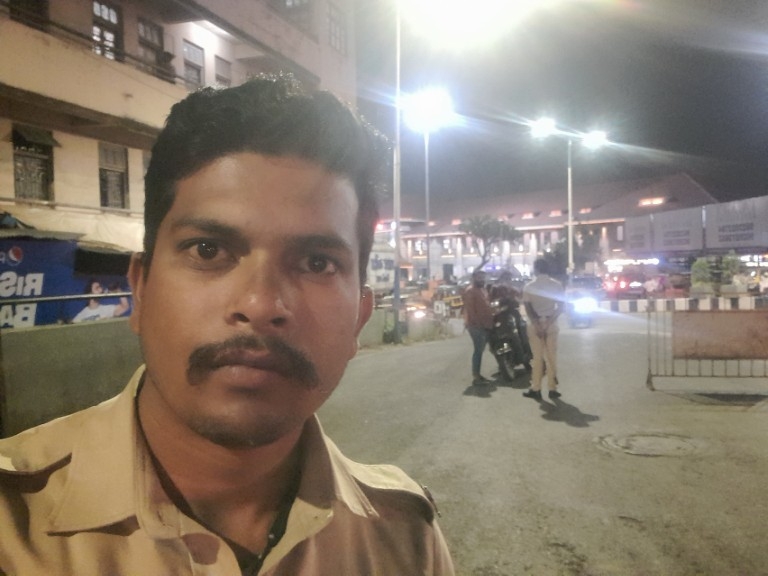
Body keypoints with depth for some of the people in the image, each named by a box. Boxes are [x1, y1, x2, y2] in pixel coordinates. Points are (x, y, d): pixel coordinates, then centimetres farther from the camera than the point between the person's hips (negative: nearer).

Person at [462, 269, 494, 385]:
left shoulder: (482, 289, 19)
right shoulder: (470, 291, -11)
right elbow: (470, 309, -18)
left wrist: (489, 322, 18)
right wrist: (477, 323, -22)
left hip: (485, 325, 10)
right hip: (476, 325, -10)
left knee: (480, 350, 12)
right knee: (478, 350, -11)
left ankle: (477, 374, 19)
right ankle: (475, 377, -10)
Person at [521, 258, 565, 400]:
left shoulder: (529, 286, -2)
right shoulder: (557, 285, 3)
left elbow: (527, 308, -11)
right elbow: (561, 307, -5)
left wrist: (536, 324, -14)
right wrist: (549, 321, -8)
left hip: (536, 324, -1)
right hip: (551, 324, 1)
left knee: (537, 357, 3)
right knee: (552, 357, 6)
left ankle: (535, 389, 6)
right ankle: (553, 388, 8)